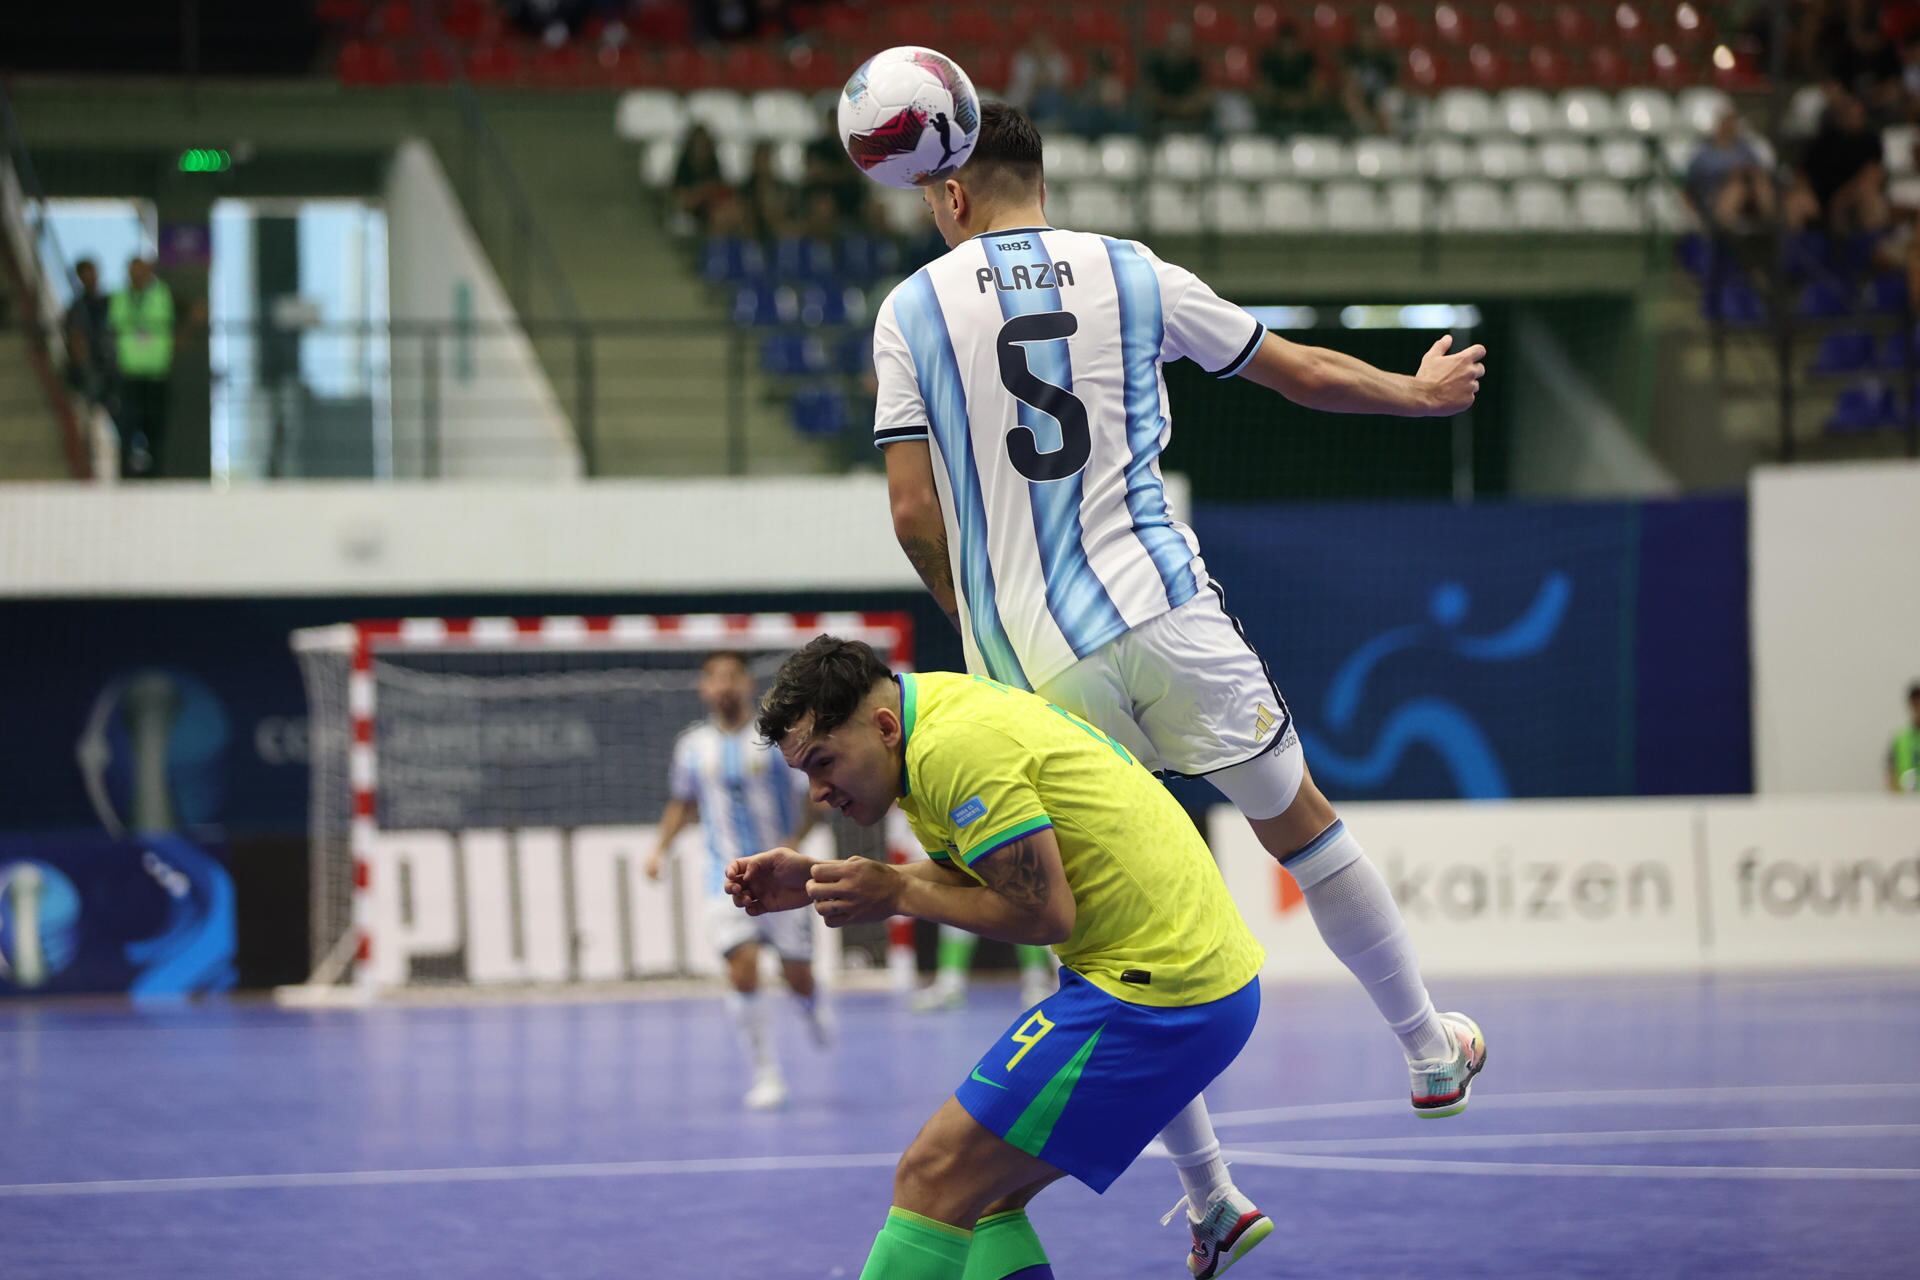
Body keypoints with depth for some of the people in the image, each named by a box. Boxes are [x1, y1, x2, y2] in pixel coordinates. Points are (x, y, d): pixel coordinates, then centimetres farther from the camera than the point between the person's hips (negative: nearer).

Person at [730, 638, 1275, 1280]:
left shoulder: (953, 747, -19)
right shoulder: (938, 699, 12)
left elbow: (1045, 914, -19)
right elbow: (960, 877, 19)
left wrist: (896, 896, -9)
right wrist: (814, 882, 11)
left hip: (1160, 996, -11)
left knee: (934, 1180, -12)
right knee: (986, 1193, 12)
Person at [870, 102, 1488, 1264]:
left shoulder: (912, 309, 3)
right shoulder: (1131, 274, 6)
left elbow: (914, 514, -1)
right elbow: (1307, 374, 17)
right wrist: (1422, 391, 35)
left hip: (1029, 661, 0)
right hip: (1160, 611, 0)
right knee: (1301, 825, 20)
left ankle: (1208, 1192, 9)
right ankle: (1430, 1049, 30)